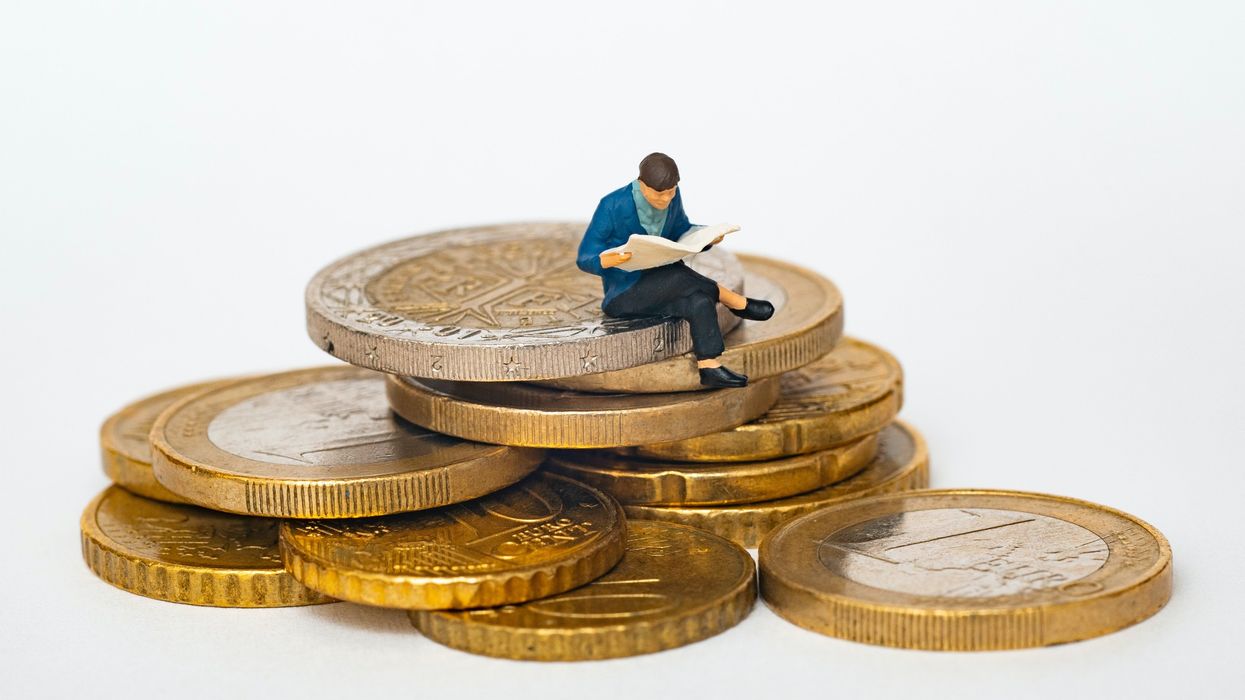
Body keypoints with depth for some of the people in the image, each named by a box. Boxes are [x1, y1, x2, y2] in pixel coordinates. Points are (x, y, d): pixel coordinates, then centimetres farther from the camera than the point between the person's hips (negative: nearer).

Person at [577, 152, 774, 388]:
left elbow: (681, 232, 14)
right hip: (625, 294, -5)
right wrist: (607, 261, -41)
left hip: (659, 287, 5)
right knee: (678, 274, -31)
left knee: (700, 301, -28)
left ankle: (709, 368, -32)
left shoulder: (671, 197, -4)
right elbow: (585, 258, -17)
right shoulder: (612, 205, -21)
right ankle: (738, 304, -14)